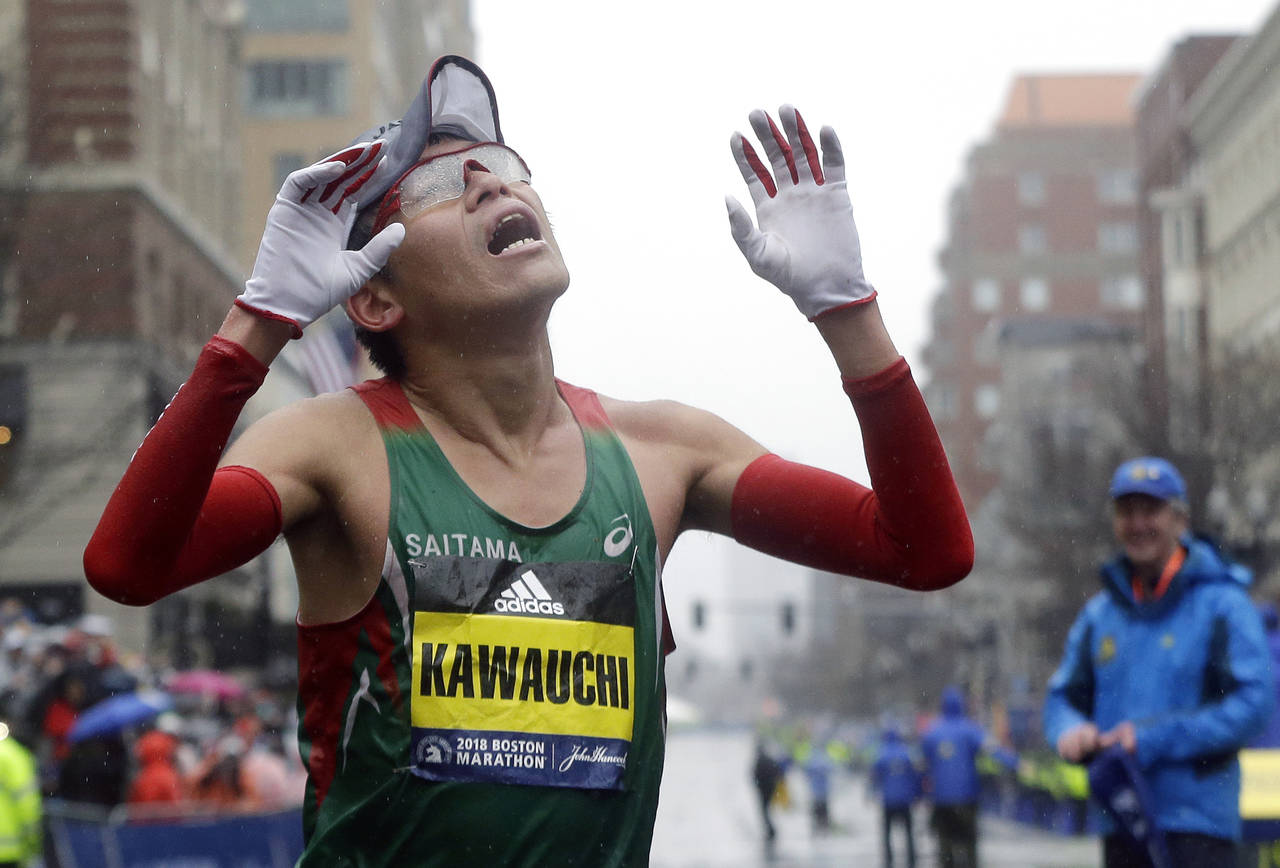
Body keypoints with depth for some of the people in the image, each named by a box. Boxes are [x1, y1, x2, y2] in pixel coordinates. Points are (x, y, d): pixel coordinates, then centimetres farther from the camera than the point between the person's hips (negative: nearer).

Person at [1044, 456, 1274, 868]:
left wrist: (1154, 738, -17)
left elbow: (1253, 702, -13)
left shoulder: (1221, 604, -4)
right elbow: (1063, 695, 16)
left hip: (1198, 822, -6)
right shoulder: (1099, 614, 13)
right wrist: (1071, 732, -9)